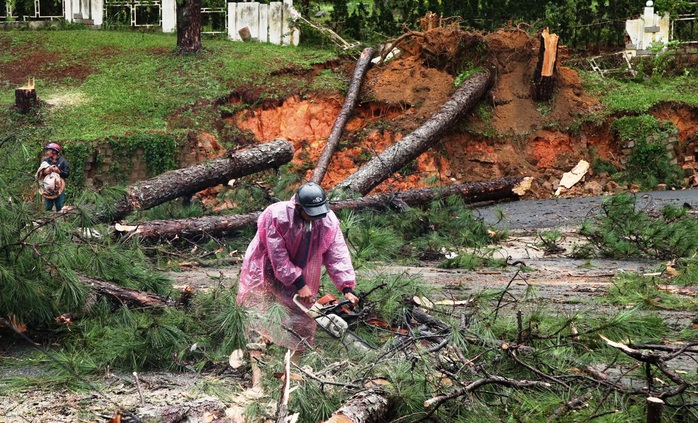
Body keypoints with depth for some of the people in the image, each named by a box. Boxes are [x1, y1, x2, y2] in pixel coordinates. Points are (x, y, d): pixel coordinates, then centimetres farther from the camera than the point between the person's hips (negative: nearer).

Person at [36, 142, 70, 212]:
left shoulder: (62, 161, -1)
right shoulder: (46, 161, 7)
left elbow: (67, 173, -3)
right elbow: (40, 172, 2)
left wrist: (59, 171, -18)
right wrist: (47, 170, -16)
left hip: (59, 188, -2)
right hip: (48, 187, 2)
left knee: (60, 208, 0)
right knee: (47, 208, 5)